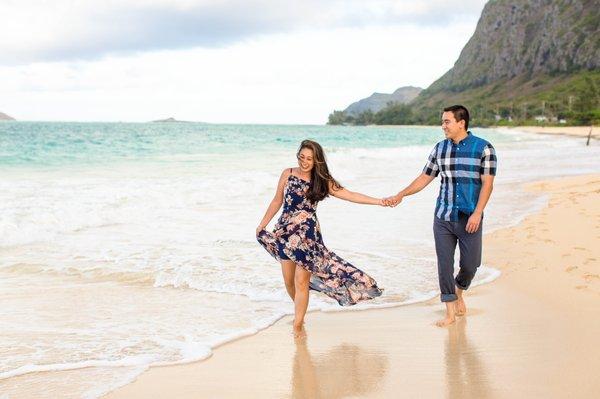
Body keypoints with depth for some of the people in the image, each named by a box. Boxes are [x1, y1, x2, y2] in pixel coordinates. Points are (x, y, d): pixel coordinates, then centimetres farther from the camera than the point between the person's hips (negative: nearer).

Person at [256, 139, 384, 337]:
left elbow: (349, 195, -4)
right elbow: (277, 201, 12)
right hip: (284, 231, 2)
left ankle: (298, 325, 3)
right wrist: (262, 225, 14)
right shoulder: (288, 174, 3)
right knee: (288, 281, 6)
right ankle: (300, 311, 33)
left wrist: (378, 201, -13)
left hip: (307, 234, -2)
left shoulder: (322, 181, 0)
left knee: (301, 281, -9)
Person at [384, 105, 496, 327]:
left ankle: (459, 292, 38)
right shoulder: (440, 149, 6)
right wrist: (400, 196, 3)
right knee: (444, 264, 0)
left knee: (470, 264, 5)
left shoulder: (483, 148, -6)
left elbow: (487, 184, -9)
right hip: (443, 217, 3)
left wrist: (477, 214, -17)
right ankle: (450, 312, 11)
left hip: (469, 219, -3)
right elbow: (425, 178, 11)